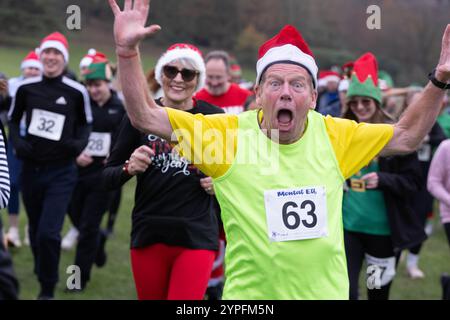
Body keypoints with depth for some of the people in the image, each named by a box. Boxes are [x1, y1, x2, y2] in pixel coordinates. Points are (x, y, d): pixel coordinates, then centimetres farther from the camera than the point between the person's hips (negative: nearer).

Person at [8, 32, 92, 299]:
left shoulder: (77, 92, -6)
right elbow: (13, 119, 14)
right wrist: (17, 141, -4)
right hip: (31, 169, 3)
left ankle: (48, 289, 4)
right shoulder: (27, 88, 0)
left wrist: (80, 144, -10)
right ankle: (42, 273, 43)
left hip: (61, 172, -3)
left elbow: (86, 123, 9)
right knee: (36, 230, 17)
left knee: (48, 232, -14)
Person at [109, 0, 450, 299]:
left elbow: (406, 137, 12)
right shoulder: (229, 132, -7)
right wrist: (128, 50, -20)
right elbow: (146, 117, -9)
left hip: (327, 291, 2)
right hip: (249, 294, -2)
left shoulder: (334, 135, 1)